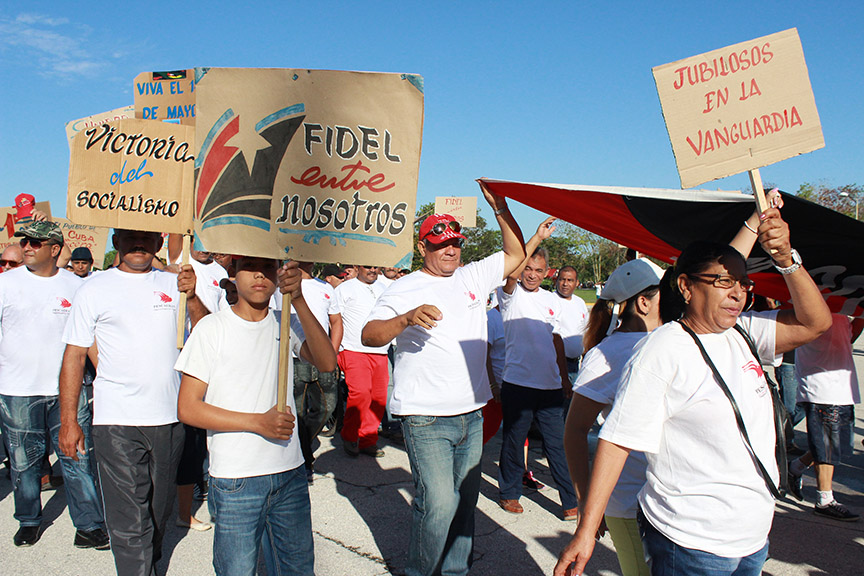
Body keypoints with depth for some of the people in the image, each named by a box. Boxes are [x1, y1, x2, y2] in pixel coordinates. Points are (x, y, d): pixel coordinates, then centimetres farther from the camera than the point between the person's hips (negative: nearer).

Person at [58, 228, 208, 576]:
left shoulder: (174, 283, 8)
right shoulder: (94, 289, 1)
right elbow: (74, 355, 1)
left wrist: (192, 298, -17)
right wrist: (68, 421, -2)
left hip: (168, 417, 3)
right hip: (117, 421, -3)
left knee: (160, 508, 18)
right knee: (128, 518, -4)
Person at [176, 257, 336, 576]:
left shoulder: (287, 324, 5)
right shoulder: (212, 328, -4)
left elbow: (327, 362, -13)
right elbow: (187, 408, -6)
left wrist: (298, 300, -22)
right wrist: (258, 422, -15)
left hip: (290, 474, 3)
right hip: (234, 481, -3)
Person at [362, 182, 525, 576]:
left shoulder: (472, 277, 12)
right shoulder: (405, 289, -4)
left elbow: (515, 255, 18)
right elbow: (368, 335, -13)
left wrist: (500, 208, 7)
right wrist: (407, 318, -32)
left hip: (471, 416, 6)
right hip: (427, 419, -6)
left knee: (465, 501, 13)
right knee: (438, 504, -10)